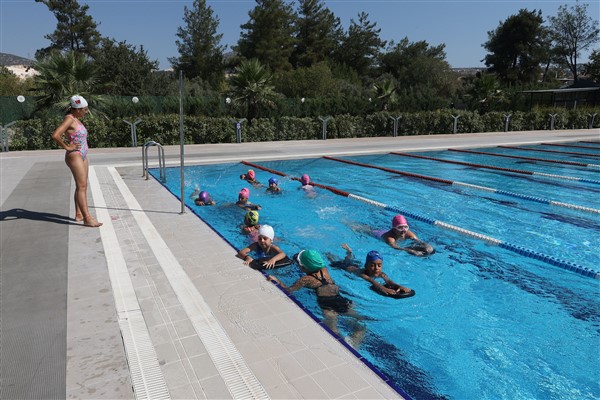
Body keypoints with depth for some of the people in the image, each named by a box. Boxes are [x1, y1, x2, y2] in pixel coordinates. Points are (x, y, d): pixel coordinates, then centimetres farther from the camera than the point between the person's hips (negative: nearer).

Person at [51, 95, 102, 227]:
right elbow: (55, 135, -26)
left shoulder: (76, 119, 13)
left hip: (82, 156, 10)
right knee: (82, 186, -13)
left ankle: (79, 214, 21)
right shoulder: (69, 119, -15)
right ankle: (87, 218, -15)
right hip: (74, 156, -10)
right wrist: (67, 147, -16)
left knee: (82, 186, 13)